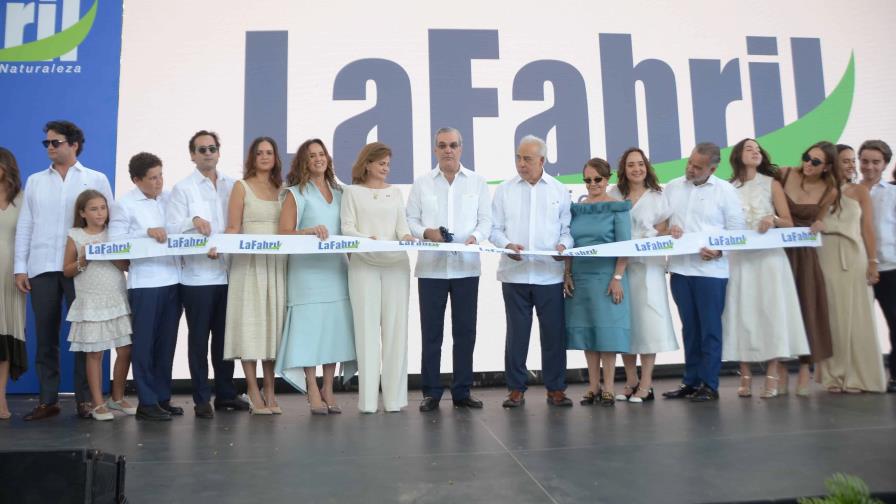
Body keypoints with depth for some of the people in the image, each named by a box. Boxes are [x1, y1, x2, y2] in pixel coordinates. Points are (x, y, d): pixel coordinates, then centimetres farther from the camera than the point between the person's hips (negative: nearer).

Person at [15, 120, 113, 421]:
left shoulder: (96, 180, 5)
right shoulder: (35, 181, 14)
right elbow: (24, 225, 12)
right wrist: (20, 267, 4)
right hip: (42, 268, 3)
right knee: (45, 336, 6)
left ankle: (85, 399, 8)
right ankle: (48, 400, 14)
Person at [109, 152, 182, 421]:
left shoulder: (169, 198, 12)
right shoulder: (124, 204, -1)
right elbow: (115, 241, -8)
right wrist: (146, 232, -19)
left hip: (172, 278, 5)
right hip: (144, 283, -5)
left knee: (167, 342, 10)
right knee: (144, 343, 2)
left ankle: (163, 397, 20)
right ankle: (147, 402, 9)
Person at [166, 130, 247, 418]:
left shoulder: (233, 186, 12)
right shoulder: (183, 188, 4)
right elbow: (172, 227, -6)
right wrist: (194, 221, -23)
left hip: (228, 272, 3)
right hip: (197, 275, -3)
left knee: (225, 336, 10)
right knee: (199, 337, 3)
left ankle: (225, 394, 20)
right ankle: (202, 399, 11)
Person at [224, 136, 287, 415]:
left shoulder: (281, 189, 14)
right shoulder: (242, 187, 4)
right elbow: (233, 228, -2)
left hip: (276, 262, 4)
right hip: (249, 262, -4)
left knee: (273, 322, 5)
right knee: (250, 323, -4)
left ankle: (270, 392, 12)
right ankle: (254, 394, 2)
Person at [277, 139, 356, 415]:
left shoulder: (339, 193, 16)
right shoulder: (296, 193, 4)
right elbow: (284, 232, -5)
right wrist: (310, 231, -20)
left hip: (336, 268, 4)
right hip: (307, 269, -4)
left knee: (334, 327, 3)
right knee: (310, 327, -5)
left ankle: (328, 390, 14)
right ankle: (313, 393, 4)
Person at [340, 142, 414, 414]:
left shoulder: (395, 192, 17)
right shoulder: (352, 192, 9)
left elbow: (402, 224, 8)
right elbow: (347, 228, 0)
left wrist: (407, 236, -14)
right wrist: (366, 239, -19)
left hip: (395, 263, 3)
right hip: (364, 264, -2)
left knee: (395, 326, -1)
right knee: (367, 326, -4)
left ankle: (394, 396, 4)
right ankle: (368, 398, 0)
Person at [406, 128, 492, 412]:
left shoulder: (477, 182, 9)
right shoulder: (422, 183, 8)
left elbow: (486, 220, 6)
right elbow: (410, 219, 5)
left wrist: (475, 236, -14)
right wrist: (426, 232, -14)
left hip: (466, 267, 1)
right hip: (431, 267, -1)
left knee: (465, 331, 4)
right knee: (431, 331, 2)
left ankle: (462, 391, 15)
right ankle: (431, 392, 12)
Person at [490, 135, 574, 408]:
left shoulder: (559, 190, 9)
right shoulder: (504, 190, 8)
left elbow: (567, 228, 8)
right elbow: (495, 229, 5)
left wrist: (563, 245, -12)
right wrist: (507, 245, -14)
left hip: (550, 273, 0)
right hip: (514, 273, 0)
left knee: (554, 333, 3)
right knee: (516, 332, 5)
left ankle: (555, 389, 16)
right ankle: (516, 389, 16)